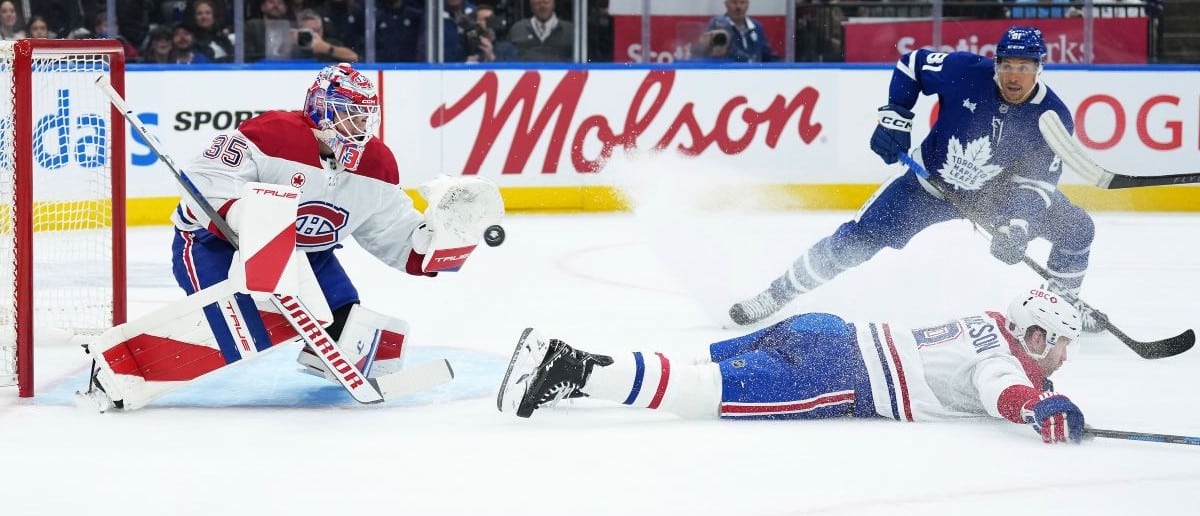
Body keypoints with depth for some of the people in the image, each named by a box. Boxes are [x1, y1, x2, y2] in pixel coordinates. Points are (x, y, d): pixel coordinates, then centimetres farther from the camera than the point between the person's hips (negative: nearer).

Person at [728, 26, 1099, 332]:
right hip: (931, 181, -1)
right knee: (856, 240, -9)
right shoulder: (966, 72, -22)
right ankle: (776, 295, 4)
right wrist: (895, 117, -14)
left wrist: (1017, 225, -35)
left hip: (995, 195, 1)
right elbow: (912, 65, -5)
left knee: (1076, 228, -9)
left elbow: (1039, 180, -20)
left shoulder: (1053, 116, -20)